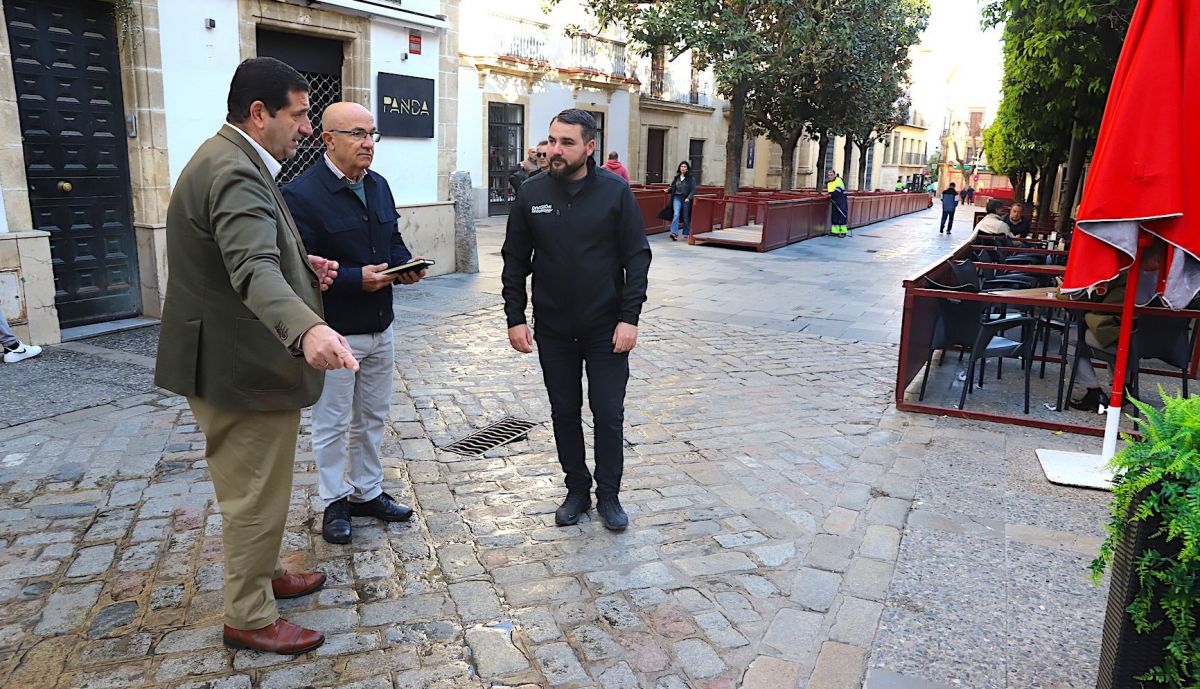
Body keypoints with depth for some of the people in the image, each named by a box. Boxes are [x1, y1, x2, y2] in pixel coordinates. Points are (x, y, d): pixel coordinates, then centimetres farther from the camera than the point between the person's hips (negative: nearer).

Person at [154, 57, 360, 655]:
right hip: (242, 366, -11)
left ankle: (264, 576, 44)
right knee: (255, 496, 4)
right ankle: (248, 618, 22)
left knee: (258, 489, 25)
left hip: (239, 357, 11)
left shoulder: (232, 160, 11)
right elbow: (254, 267, -42)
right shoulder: (235, 173, -24)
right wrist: (307, 328, -59)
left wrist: (301, 265, 4)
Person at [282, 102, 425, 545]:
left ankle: (367, 492, 35)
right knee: (332, 424, 8)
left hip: (381, 326, 7)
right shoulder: (302, 194, -16)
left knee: (372, 417, 19)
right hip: (335, 333, -7)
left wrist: (404, 266, -5)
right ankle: (334, 503, 26)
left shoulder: (379, 185, 8)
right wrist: (356, 278, -27)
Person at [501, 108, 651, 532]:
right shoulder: (532, 193, -1)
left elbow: (637, 258, -6)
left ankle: (609, 495, 22)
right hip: (552, 328, 2)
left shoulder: (616, 191, -7)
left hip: (606, 329, -2)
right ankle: (576, 490, 29)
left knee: (608, 414, 4)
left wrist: (629, 318, -12)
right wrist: (515, 318, -2)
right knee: (564, 411, 12)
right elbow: (515, 260, 4)